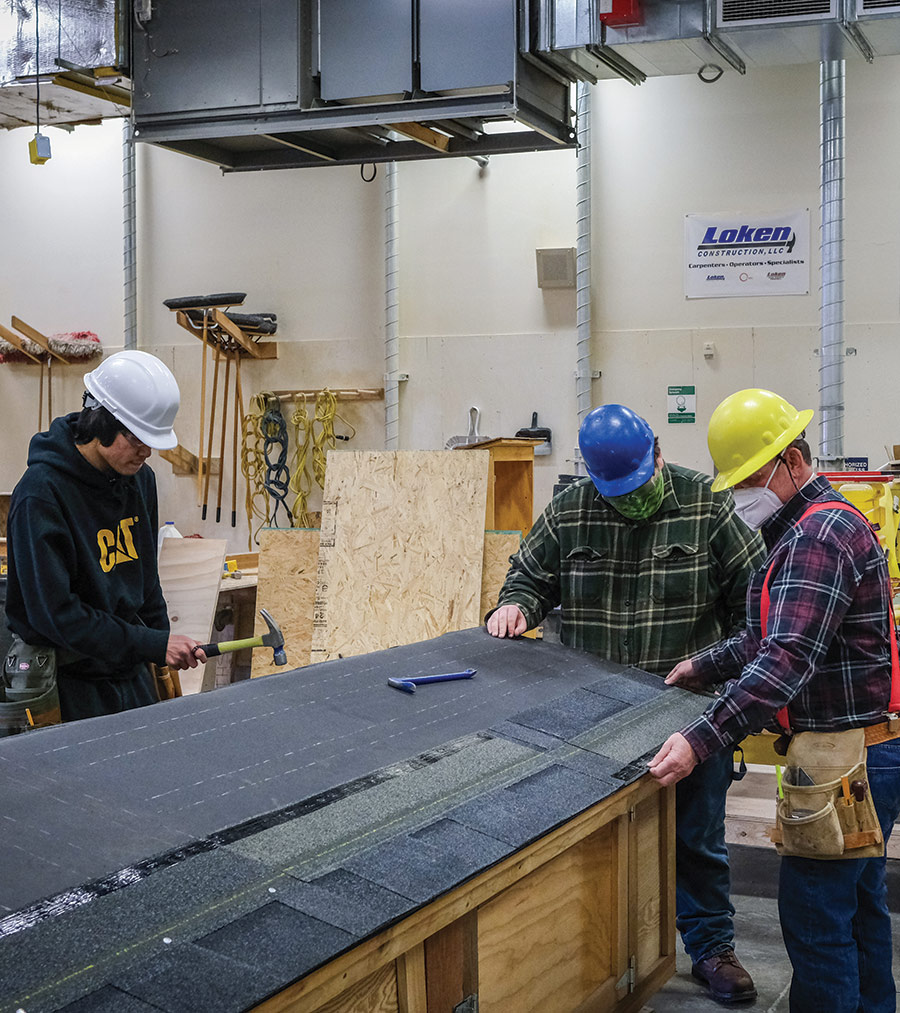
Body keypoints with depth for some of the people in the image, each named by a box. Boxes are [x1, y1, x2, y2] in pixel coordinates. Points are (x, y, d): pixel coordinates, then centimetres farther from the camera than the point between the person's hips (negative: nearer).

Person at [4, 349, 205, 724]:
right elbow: (54, 612, -23)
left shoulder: (140, 479, 3)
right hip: (71, 685, -7)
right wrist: (154, 645, -22)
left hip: (133, 676, 7)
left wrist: (164, 642, 13)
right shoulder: (42, 492, -21)